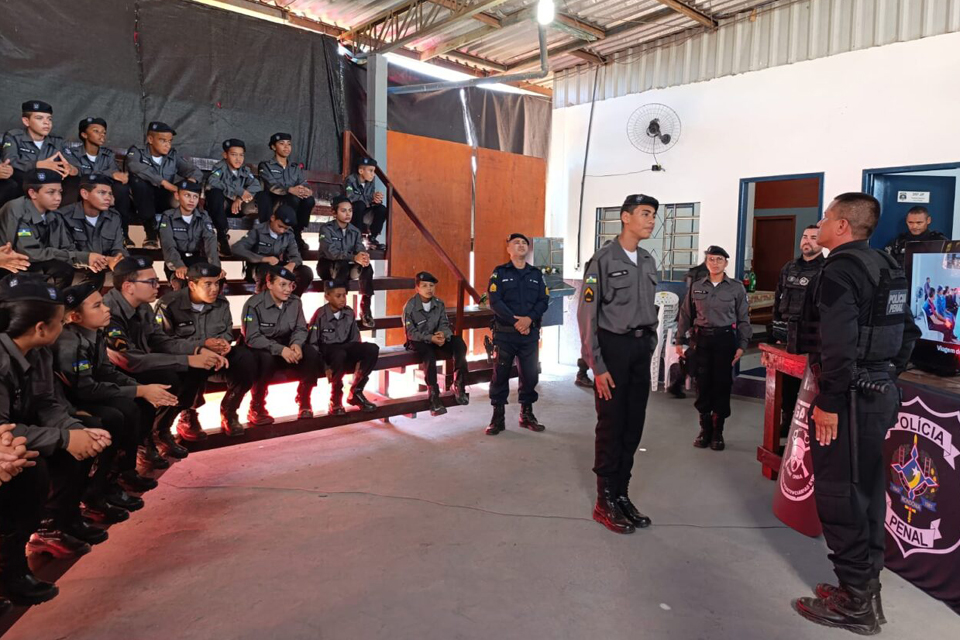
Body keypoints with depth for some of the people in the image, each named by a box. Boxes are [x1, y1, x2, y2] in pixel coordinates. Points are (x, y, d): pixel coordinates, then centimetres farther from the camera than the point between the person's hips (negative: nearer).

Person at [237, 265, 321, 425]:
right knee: (267, 358, -39)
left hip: (285, 347, 4)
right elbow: (252, 338, -24)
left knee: (311, 353, -23)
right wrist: (280, 349, -37)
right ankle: (256, 408, -19)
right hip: (258, 349, -4)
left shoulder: (295, 302, -4)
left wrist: (296, 344, -27)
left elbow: (300, 329, -2)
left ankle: (304, 400, -3)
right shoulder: (254, 304, -19)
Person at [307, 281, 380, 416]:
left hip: (345, 347, 5)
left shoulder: (349, 313, 1)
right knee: (340, 354, -41)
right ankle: (335, 399, -18)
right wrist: (324, 367, -20)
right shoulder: (320, 315, -13)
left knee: (372, 349, -22)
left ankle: (355, 393, -6)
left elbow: (355, 339, 8)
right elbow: (312, 343, -12)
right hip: (327, 350, -5)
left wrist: (359, 360, -5)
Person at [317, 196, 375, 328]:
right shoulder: (326, 229, -11)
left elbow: (360, 250, -9)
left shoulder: (354, 231, 4)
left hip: (348, 268, 4)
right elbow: (330, 252, -27)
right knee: (342, 264, -38)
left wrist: (364, 257, -36)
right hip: (328, 267, -4)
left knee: (367, 266, -26)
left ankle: (365, 309, -26)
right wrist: (354, 257, -42)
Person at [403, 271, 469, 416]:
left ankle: (459, 386, -16)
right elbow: (411, 333, -15)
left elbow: (445, 324, -4)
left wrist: (443, 335, -30)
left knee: (459, 343, -23)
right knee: (429, 352, -38)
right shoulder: (410, 306, -11)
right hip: (417, 342, -4)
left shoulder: (439, 304, 2)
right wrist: (430, 338, -30)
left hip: (436, 339, 4)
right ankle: (434, 397, -33)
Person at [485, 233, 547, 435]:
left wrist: (529, 319, -15)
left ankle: (527, 414, 21)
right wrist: (515, 321, -18)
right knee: (500, 374, 1)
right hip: (505, 333, -3)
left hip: (530, 333, 3)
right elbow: (494, 301, -9)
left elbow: (544, 301, 2)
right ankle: (498, 417, 11)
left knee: (530, 374, 6)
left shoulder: (536, 274, 12)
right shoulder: (499, 273, 2)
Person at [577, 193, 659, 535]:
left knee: (634, 426, 10)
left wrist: (649, 350, 10)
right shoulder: (603, 260, -9)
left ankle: (622, 495, 23)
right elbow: (587, 314, -12)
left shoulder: (648, 262, 12)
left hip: (641, 348, 6)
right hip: (614, 346, -6)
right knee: (612, 427, 0)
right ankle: (605, 503, 14)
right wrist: (597, 367, -14)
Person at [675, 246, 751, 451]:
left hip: (725, 340, -1)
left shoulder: (737, 288, 2)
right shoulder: (696, 286, 6)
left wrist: (742, 345, -2)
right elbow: (685, 315, 9)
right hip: (701, 339, 1)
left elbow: (743, 319, 4)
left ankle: (717, 431, 15)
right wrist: (680, 340, 6)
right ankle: (705, 428, 17)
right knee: (703, 384, 4)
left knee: (722, 384, 3)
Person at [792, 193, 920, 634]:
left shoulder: (841, 269, -16)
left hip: (850, 397, -10)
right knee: (866, 490, 16)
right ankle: (866, 588, 27)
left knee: (839, 494, -1)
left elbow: (839, 344, -24)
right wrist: (885, 377, 22)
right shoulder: (887, 267, 14)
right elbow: (908, 332, 19)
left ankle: (853, 602, 9)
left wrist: (829, 403, -20)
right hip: (881, 393, 10)